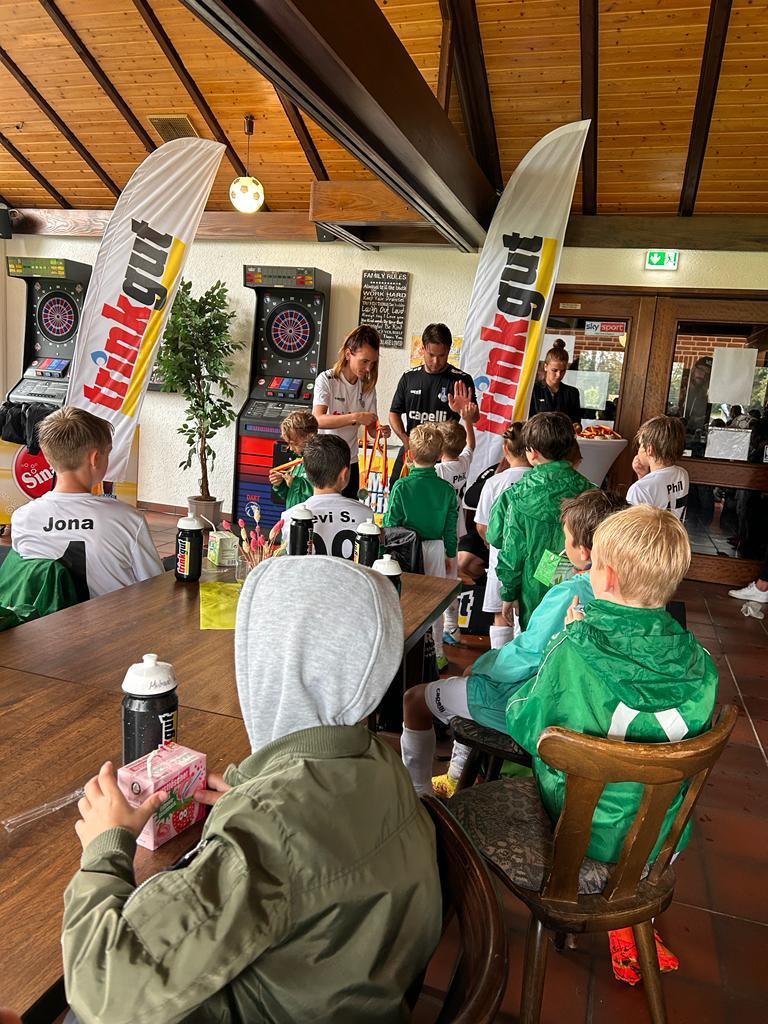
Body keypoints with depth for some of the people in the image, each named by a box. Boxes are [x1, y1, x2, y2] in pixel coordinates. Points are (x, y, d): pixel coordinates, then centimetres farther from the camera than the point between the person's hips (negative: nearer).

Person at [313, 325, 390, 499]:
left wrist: (380, 430, -22)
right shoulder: (326, 380, -12)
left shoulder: (367, 387, 1)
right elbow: (318, 419, -25)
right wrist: (355, 417, -34)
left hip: (350, 463, 4)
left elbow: (371, 427, 2)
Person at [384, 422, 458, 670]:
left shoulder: (401, 486, -14)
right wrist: (449, 554, 15)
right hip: (436, 550, 3)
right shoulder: (447, 489, -5)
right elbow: (451, 527, 2)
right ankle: (436, 655, 24)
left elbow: (390, 524, -10)